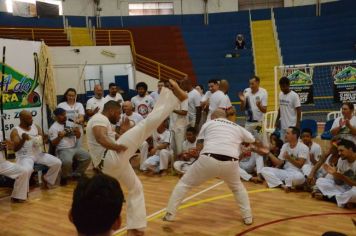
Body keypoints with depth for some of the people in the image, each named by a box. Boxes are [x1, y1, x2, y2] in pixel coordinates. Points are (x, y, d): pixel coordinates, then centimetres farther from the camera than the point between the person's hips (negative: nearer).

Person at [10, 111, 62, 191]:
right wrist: (23, 139, -32)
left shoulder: (36, 127, 9)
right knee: (26, 170, -37)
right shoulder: (15, 131, -5)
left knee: (57, 163, -12)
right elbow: (15, 149, -14)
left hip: (38, 154, 5)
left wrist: (44, 139, -19)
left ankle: (47, 179, 14)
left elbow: (43, 141, 6)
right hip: (24, 156, -5)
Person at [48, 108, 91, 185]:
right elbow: (53, 144, -9)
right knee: (67, 162, -34)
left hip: (75, 147, 6)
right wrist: (59, 137, -28)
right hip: (63, 150, -6)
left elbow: (78, 137, 17)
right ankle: (65, 177, -3)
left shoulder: (70, 123, 13)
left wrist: (78, 132, -7)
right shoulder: (53, 128, -3)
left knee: (87, 157, -14)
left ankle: (76, 174, 7)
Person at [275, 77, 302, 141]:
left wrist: (297, 124, -15)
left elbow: (299, 110, -12)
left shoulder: (294, 96, -13)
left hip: (292, 126, -6)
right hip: (282, 125, 7)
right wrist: (277, 120, 16)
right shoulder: (280, 94, 7)